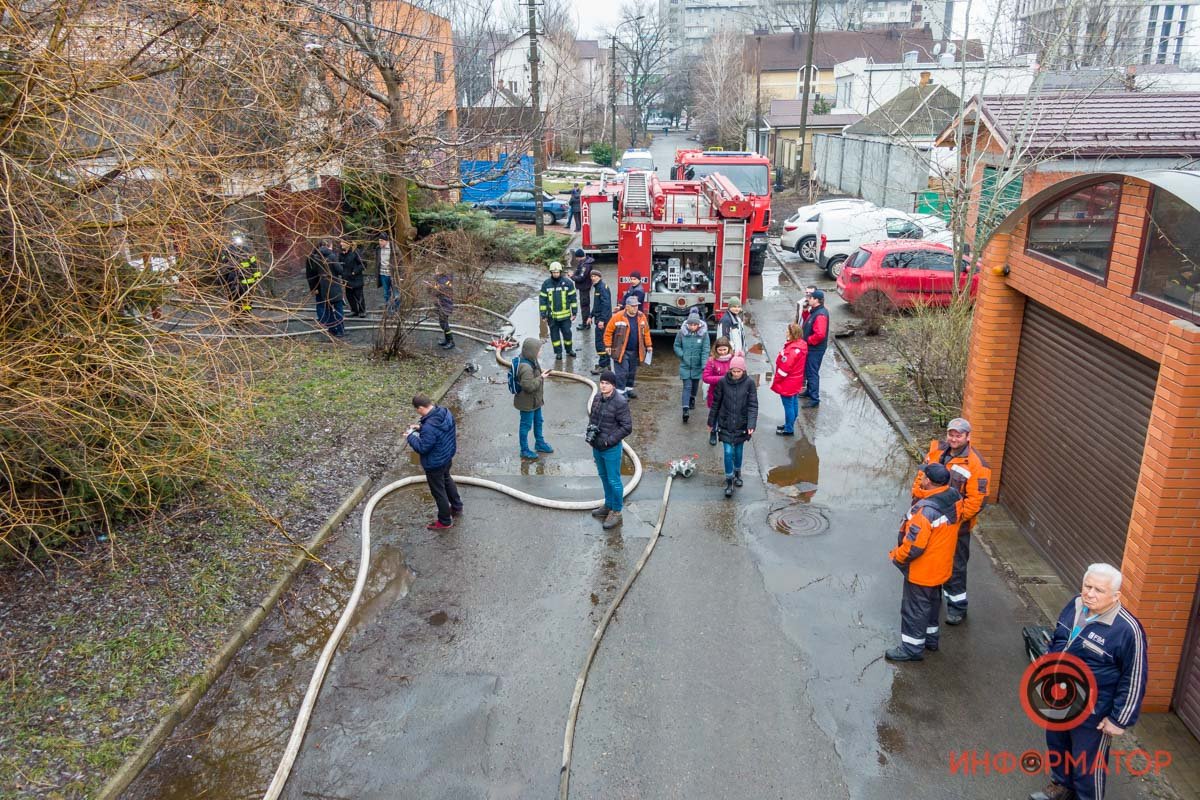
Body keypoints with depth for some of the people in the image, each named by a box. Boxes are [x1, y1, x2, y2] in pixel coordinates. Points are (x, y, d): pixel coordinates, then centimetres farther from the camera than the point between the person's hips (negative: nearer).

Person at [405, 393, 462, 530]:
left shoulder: (429, 427, -38)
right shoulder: (446, 412, -11)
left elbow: (422, 448, -28)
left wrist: (411, 436, -13)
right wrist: (421, 427, 3)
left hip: (434, 464, -9)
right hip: (447, 457, 9)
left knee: (438, 491, 12)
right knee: (447, 480, 32)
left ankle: (445, 521, 31)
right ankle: (457, 508, 51)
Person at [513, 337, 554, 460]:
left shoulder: (531, 361, 1)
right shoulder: (525, 367, -32)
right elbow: (528, 386, -32)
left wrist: (541, 375, 5)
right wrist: (541, 378, -24)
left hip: (535, 399, 10)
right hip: (527, 402, -10)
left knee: (538, 421, 24)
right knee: (526, 425, 6)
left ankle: (539, 443, 44)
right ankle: (524, 450, 21)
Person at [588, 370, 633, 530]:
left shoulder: (620, 402, -20)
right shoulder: (597, 397, 1)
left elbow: (627, 427, -18)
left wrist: (608, 441, -18)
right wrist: (590, 428, -2)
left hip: (611, 448, -7)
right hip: (596, 446, 7)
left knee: (614, 480, 3)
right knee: (604, 477, 21)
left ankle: (616, 512, 18)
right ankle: (608, 505, 39)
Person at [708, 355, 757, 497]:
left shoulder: (749, 383, -9)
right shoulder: (722, 382, -8)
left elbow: (753, 405, -9)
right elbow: (716, 403, 2)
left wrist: (751, 424, -20)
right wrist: (711, 422, 8)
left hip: (741, 425, 0)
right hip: (725, 424, 0)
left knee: (738, 451, 15)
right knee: (728, 452, -5)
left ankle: (737, 473, 40)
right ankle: (729, 481, 9)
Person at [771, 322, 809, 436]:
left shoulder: (792, 350, -29)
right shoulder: (801, 345, 0)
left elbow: (784, 368, -25)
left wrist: (774, 382, -14)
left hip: (787, 384, -10)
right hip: (796, 382, 10)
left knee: (788, 406, 3)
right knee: (794, 403, 20)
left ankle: (788, 429, 15)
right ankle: (789, 425, 35)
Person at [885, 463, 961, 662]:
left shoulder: (926, 510, -35)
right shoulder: (954, 498, -9)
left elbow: (914, 545, -29)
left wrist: (897, 556, -12)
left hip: (922, 570, -9)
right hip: (940, 566, 9)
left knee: (914, 608, 8)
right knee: (931, 603, 26)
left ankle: (912, 648, 21)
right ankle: (930, 638, 43)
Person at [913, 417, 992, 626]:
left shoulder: (975, 465, -19)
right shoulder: (936, 450, -1)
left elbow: (977, 500, -20)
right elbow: (920, 477, 9)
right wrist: (917, 500, 2)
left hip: (956, 525, -6)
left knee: (955, 566, 7)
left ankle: (957, 606, 24)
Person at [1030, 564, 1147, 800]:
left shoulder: (1127, 629, -25)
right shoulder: (1075, 605, -5)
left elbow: (1134, 679, -17)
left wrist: (1119, 719, -13)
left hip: (1091, 712, -7)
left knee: (1087, 764, 11)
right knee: (1056, 746, 26)